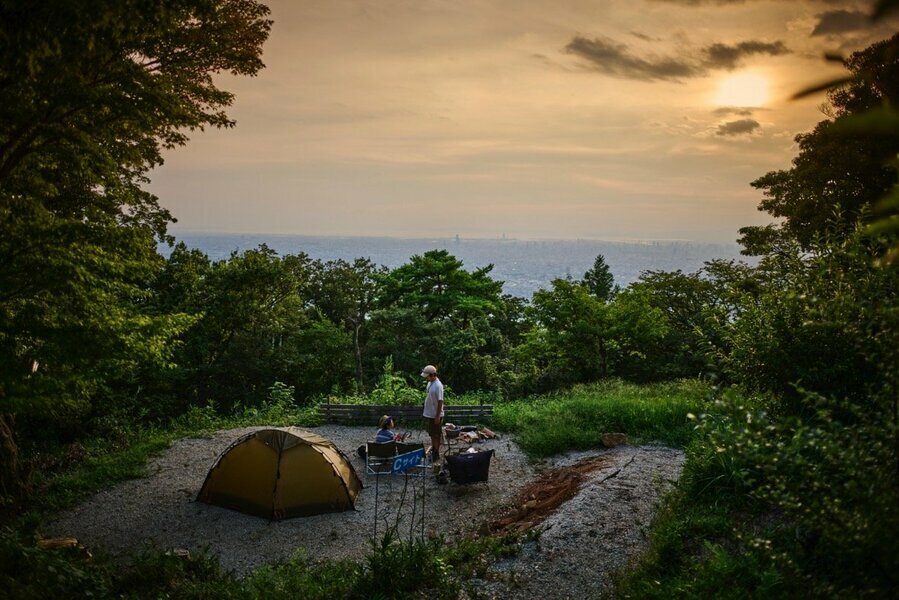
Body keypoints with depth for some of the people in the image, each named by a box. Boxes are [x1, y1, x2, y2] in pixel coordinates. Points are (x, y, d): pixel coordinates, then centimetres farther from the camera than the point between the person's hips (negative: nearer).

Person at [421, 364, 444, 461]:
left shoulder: (438, 386, -23)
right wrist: (425, 412, 18)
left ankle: (436, 453, 14)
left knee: (436, 435, 4)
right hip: (429, 414, 9)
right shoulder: (430, 383, 5)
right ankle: (433, 451, 31)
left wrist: (437, 416, -21)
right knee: (432, 434, 19)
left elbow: (440, 401, -22)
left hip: (435, 415, -9)